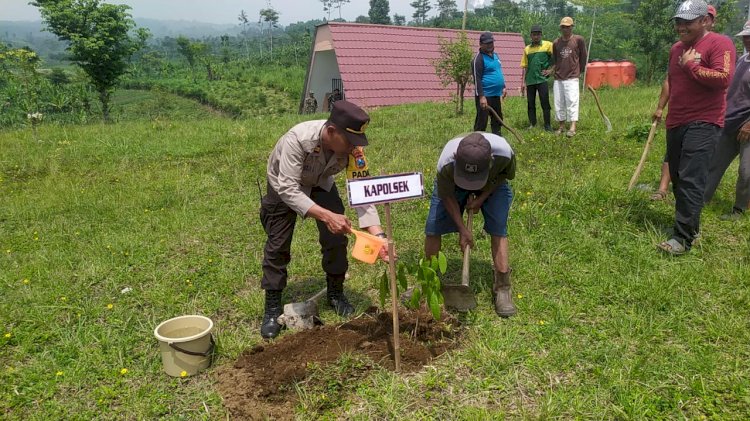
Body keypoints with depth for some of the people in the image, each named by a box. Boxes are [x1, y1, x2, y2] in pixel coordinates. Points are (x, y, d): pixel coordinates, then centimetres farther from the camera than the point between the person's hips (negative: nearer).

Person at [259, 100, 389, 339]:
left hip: (320, 184, 3)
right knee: (277, 246, -4)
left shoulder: (352, 148, -29)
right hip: (284, 186, -3)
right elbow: (288, 189, -43)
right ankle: (272, 308, 11)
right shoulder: (297, 139, -42)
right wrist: (327, 216, -52)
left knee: (336, 237, -4)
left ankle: (336, 294, 19)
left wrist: (378, 235, -38)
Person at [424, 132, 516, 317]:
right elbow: (447, 196, -21)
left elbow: (506, 174, -14)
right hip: (453, 183, 0)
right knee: (433, 228, -5)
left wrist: (481, 198, -20)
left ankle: (502, 288, -4)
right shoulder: (446, 164, -41)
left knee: (498, 229, -14)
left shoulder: (504, 153, -41)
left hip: (493, 183, 0)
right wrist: (462, 229, -21)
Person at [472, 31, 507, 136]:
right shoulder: (479, 58, -13)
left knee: (498, 119, 16)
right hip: (485, 95, -9)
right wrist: (481, 97, -23)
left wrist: (503, 87, 20)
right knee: (481, 122, -6)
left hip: (496, 94, 9)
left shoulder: (495, 55, 14)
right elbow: (477, 79, -18)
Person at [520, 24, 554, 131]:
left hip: (542, 79, -3)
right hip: (530, 81, 3)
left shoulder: (548, 45, 0)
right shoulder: (527, 49, 10)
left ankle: (547, 125, 3)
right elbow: (524, 67, 10)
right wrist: (523, 82, 5)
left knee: (545, 103, -4)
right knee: (530, 104, 6)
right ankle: (532, 125, 15)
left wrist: (550, 70, -3)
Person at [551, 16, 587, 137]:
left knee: (572, 101, -12)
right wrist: (554, 71, 9)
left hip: (572, 78, -4)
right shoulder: (556, 43, 7)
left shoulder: (579, 40, -2)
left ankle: (573, 128, -16)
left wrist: (579, 71, 11)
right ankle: (561, 126, 17)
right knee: (559, 103, 7)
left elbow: (583, 57, 6)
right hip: (558, 78, 4)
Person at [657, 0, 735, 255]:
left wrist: (690, 65, -14)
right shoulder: (676, 49, 15)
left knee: (691, 181, -15)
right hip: (676, 123, 9)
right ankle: (690, 225, 29)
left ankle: (683, 239, -13)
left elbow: (723, 79, -23)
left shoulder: (719, 44, -9)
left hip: (703, 123, -8)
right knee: (677, 177, 14)